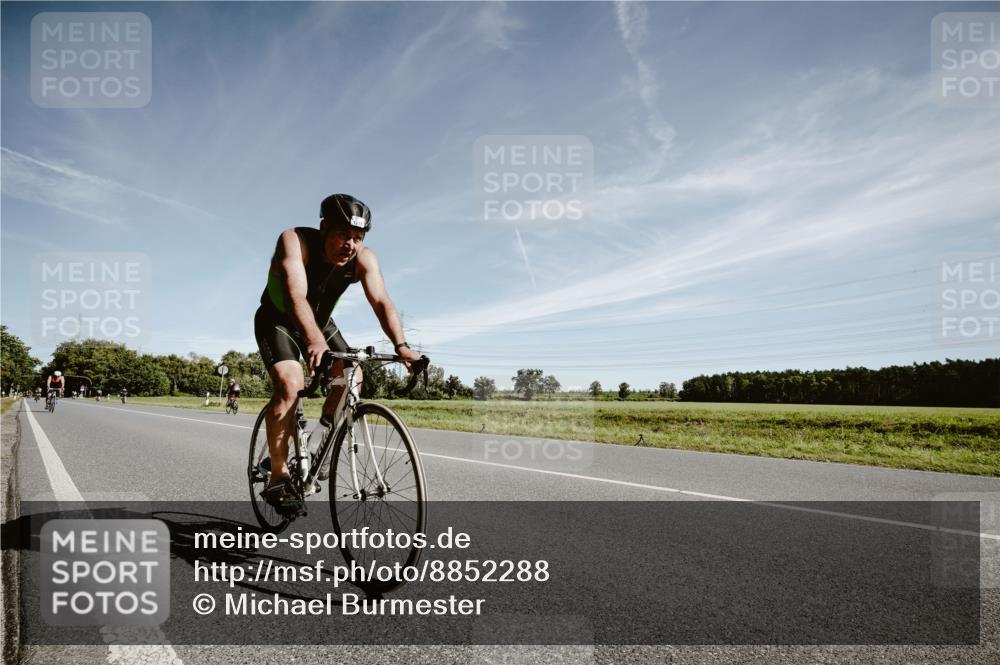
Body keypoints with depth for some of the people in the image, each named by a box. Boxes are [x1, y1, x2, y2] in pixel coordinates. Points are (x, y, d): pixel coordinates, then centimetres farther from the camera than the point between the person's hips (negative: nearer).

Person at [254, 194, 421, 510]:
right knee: (290, 384, -26)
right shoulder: (295, 241, -32)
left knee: (352, 378, -14)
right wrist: (314, 341, -61)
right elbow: (296, 296, -45)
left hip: (320, 323, 4)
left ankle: (327, 422, 17)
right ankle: (278, 478, -17)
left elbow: (382, 303, -31)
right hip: (277, 321, -4)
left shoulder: (363, 259, -21)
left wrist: (400, 346, -47)